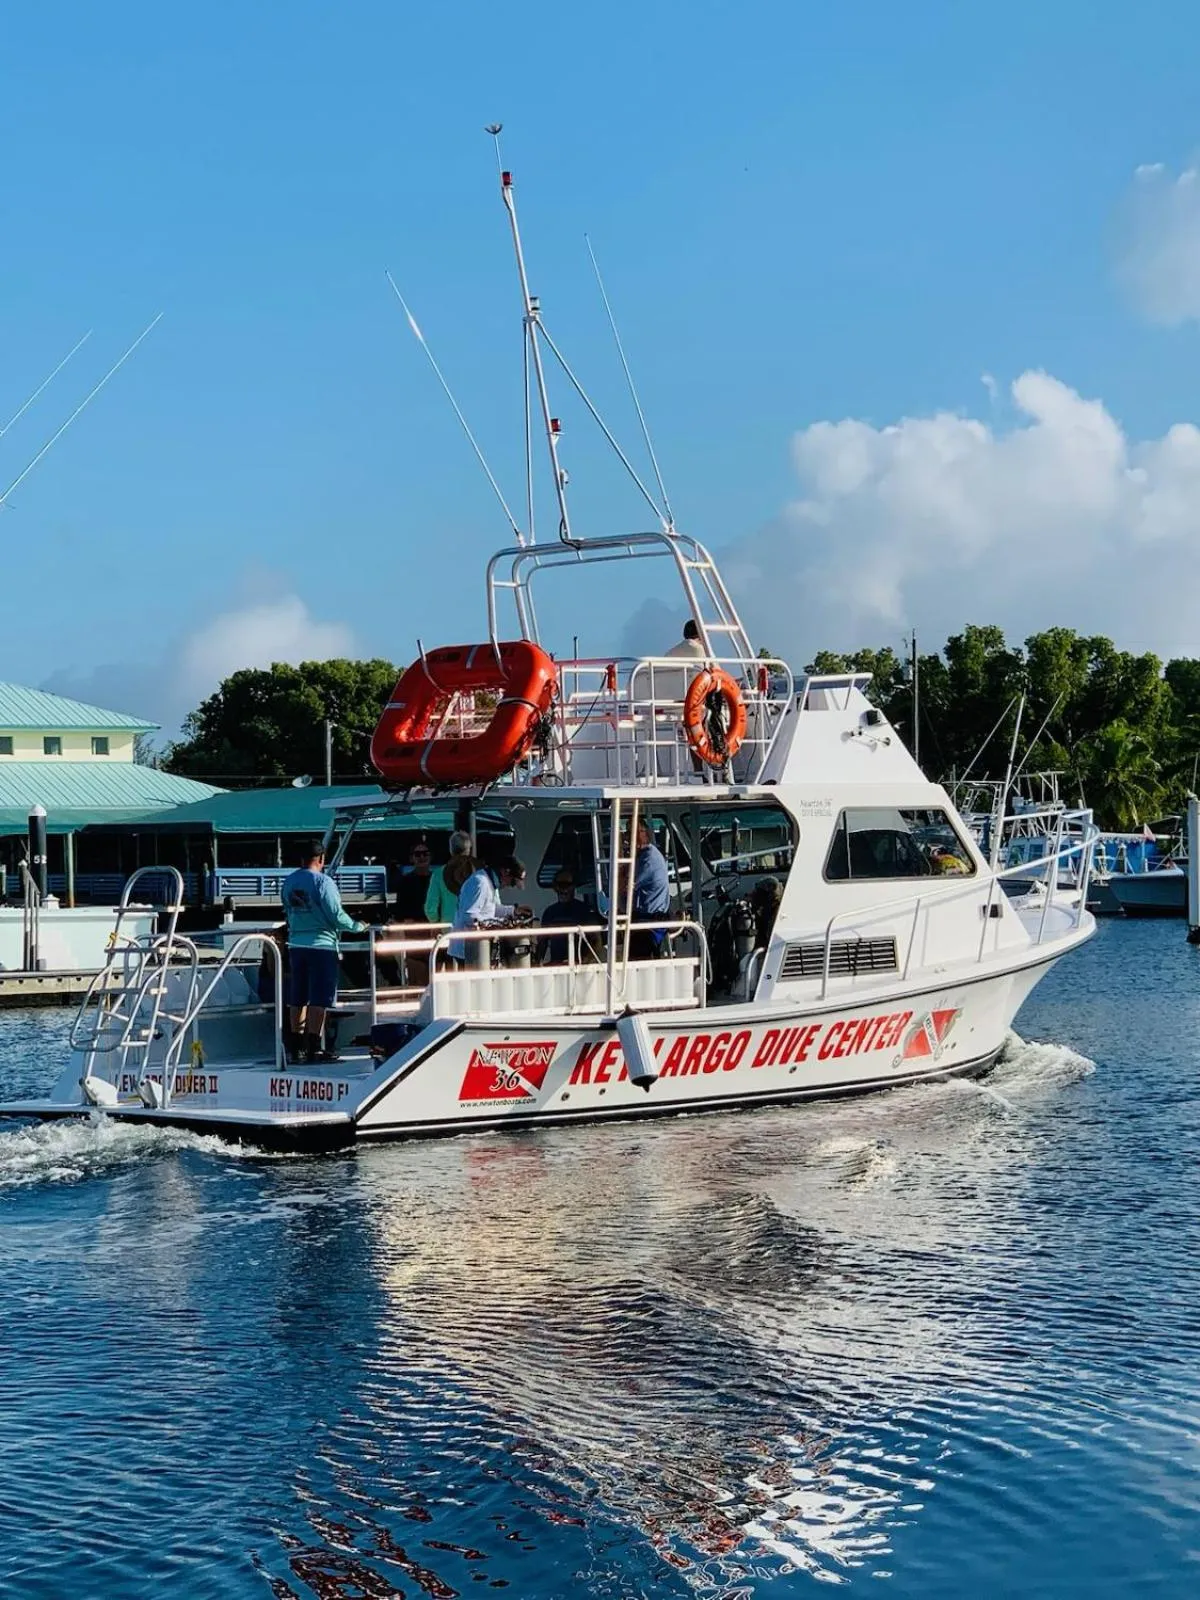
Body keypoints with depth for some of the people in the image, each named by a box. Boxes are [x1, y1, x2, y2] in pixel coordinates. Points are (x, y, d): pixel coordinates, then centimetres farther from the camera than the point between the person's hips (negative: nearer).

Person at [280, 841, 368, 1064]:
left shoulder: (288, 882, 8)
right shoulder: (322, 881, -12)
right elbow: (336, 915, -14)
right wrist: (358, 926, 1)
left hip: (296, 944, 6)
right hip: (321, 945, -6)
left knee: (297, 998, 12)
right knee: (319, 999, -3)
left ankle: (296, 1047, 16)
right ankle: (314, 1048, -4)